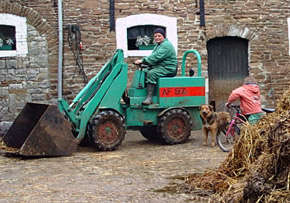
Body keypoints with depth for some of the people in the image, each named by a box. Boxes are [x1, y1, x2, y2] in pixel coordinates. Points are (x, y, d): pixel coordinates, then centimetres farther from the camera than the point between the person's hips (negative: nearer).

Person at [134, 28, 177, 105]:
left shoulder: (166, 45, -15)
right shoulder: (158, 45, 19)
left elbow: (156, 57, -25)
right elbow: (152, 56, 15)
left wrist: (142, 61, -24)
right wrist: (143, 61, -4)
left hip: (168, 69, -11)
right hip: (159, 67, 11)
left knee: (151, 73, -29)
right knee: (144, 72, 0)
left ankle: (149, 98, -31)